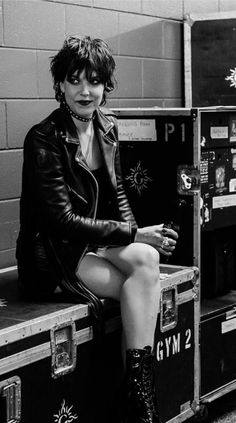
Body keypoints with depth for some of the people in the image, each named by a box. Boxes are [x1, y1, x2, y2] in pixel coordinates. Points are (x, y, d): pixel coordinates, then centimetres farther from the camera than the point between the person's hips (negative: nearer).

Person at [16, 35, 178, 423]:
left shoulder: (107, 126, 6)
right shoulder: (44, 140, -16)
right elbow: (63, 220, -19)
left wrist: (136, 232, -4)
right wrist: (134, 236, -23)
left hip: (98, 242, 6)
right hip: (56, 254, -6)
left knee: (146, 259, -26)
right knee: (146, 279, -26)